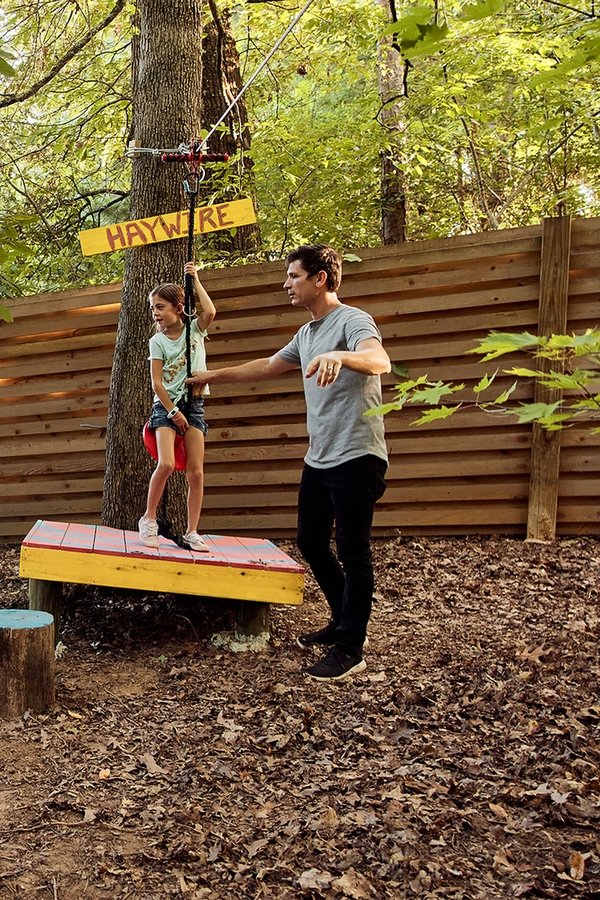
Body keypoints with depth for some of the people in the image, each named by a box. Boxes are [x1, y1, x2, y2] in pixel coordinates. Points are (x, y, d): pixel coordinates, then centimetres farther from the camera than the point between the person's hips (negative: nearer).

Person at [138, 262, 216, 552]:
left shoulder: (195, 330, 4)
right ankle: (149, 519, -2)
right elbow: (156, 382, -4)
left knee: (196, 472, -3)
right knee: (166, 464, -21)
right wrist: (173, 411, -11)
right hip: (166, 405, -2)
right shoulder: (157, 341, 1)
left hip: (194, 404, 2)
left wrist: (195, 280, -10)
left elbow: (210, 312, -18)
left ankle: (192, 532, 5)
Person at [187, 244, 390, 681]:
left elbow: (380, 360, -32)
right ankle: (343, 622, 32)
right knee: (311, 542, 16)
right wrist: (212, 376, 34)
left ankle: (350, 650, 4)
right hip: (319, 458, 10)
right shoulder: (307, 333, 17)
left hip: (356, 457, -9)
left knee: (353, 554, -4)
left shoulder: (352, 321, -11)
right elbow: (267, 366, 31)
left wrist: (339, 356, -52)